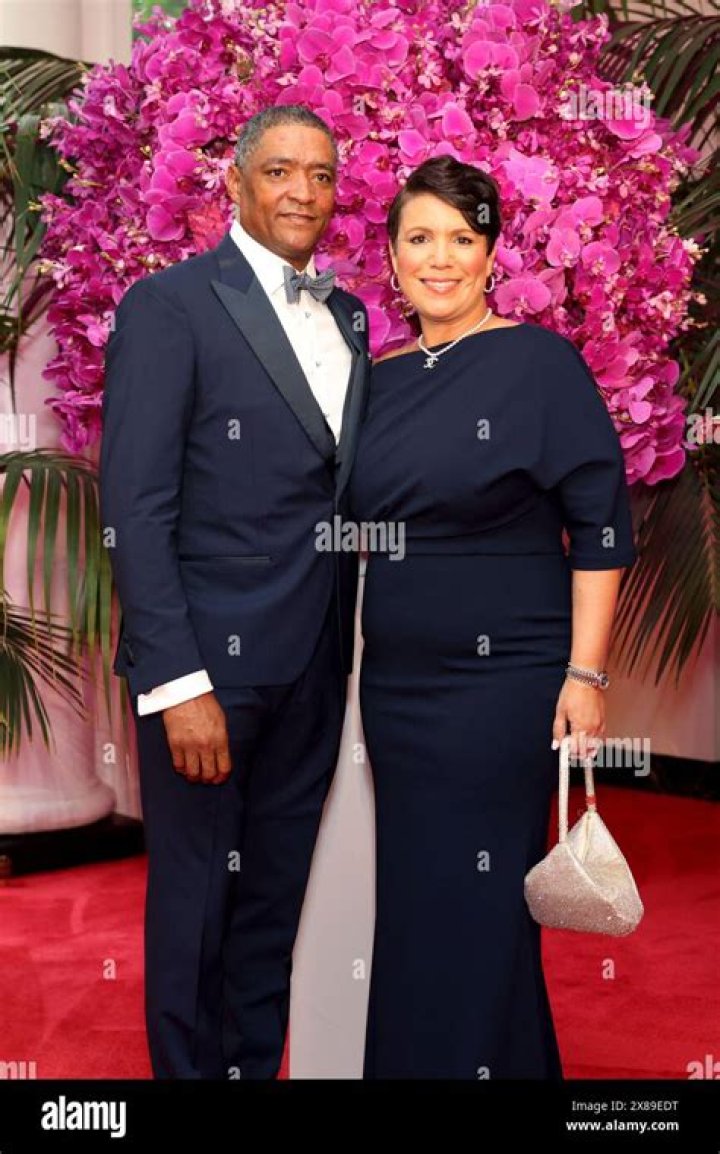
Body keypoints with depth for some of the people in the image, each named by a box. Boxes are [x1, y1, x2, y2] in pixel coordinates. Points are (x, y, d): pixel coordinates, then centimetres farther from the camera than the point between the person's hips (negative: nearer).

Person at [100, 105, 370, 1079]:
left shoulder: (349, 316, 12)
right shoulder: (169, 305, -8)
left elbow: (341, 483, 12)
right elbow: (135, 509, -13)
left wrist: (349, 642, 3)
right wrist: (176, 683, -19)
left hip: (315, 667, 6)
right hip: (208, 662, -6)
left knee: (276, 894, 17)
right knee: (194, 896, 9)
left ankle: (260, 1063, 34)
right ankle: (191, 1068, 28)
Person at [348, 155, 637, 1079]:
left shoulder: (539, 361, -7)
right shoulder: (382, 378, 9)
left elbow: (599, 524, -8)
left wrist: (584, 673, -14)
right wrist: (357, 661, 10)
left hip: (499, 681, -5)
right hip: (394, 682, 6)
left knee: (477, 908, 2)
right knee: (409, 900, 13)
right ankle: (406, 1058, 31)